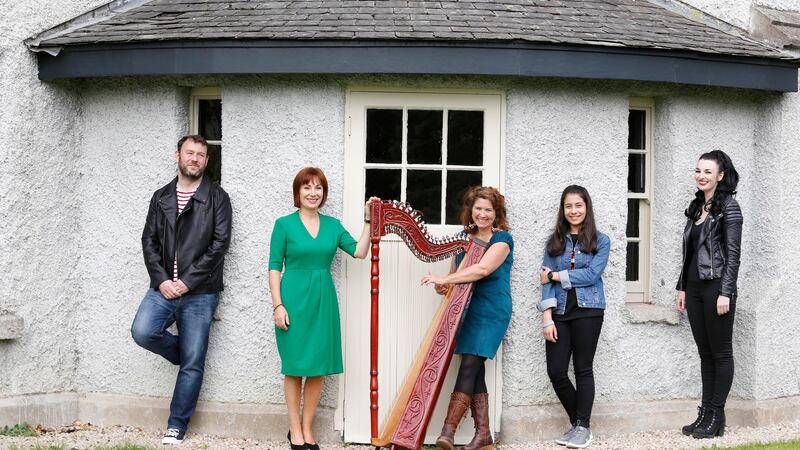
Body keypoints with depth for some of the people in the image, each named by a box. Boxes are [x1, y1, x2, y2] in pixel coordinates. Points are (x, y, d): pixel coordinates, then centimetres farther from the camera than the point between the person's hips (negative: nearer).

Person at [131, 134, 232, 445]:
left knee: (193, 365, -1)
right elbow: (149, 241, 9)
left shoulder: (217, 197, 1)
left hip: (200, 293, -3)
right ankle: (183, 352, 10)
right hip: (164, 287, 3)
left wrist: (187, 282, -12)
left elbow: (219, 243, -7)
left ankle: (177, 427, 12)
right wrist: (161, 280, -7)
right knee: (143, 332, -21)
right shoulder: (161, 197, 13)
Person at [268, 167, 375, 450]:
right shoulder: (284, 224, -2)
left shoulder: (333, 225, 9)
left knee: (318, 367, 5)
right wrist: (278, 305, -11)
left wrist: (368, 221, -3)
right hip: (294, 300, -4)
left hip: (323, 301, 4)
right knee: (294, 366, 2)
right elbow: (274, 267, -4)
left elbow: (360, 252, 3)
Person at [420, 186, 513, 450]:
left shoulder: (502, 239, -7)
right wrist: (444, 286, -8)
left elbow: (481, 269, -21)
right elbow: (456, 270, 15)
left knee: (470, 364, -14)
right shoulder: (465, 237, 11)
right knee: (475, 371, 3)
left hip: (492, 312, -6)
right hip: (467, 308, 6)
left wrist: (445, 280, -23)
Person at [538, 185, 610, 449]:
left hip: (587, 311, -3)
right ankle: (576, 422, 17)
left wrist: (555, 275, -8)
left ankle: (583, 426, 10)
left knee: (583, 369, 0)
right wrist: (547, 319, -6)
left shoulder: (600, 241, 4)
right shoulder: (555, 241, 10)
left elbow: (592, 274, -11)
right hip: (559, 312, 3)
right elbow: (546, 281, 3)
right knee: (556, 371, -1)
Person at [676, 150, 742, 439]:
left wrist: (725, 293, -17)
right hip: (694, 287, 7)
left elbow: (733, 253, -12)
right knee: (705, 353, 9)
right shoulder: (696, 206, 13)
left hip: (716, 287, -7)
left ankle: (716, 418, 5)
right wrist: (682, 287, 13)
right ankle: (705, 413, 13)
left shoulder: (728, 207, -7)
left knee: (720, 353, 1)